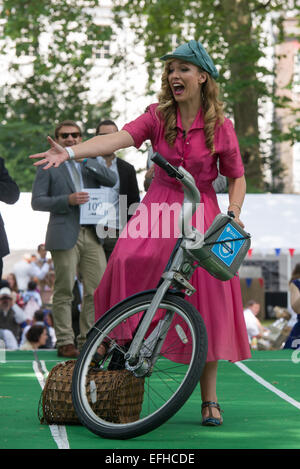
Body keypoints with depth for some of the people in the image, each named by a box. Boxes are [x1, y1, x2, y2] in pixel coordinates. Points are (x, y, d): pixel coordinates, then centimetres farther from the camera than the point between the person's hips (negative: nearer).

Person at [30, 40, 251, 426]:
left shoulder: (220, 127, -2)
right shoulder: (159, 117, -1)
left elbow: (236, 177, 7)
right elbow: (119, 138, -17)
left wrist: (234, 214, -11)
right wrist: (70, 152, -33)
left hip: (201, 213, -1)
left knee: (207, 301, -5)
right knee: (127, 263, -27)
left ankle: (209, 398, 5)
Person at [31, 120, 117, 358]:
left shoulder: (89, 165, 18)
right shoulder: (49, 166, 5)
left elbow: (112, 180, 2)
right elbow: (37, 201, -2)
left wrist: (86, 160, -4)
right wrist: (68, 200, -14)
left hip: (92, 235, 4)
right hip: (65, 236, -4)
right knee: (64, 291, -3)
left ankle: (88, 339, 9)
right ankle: (65, 342, 3)